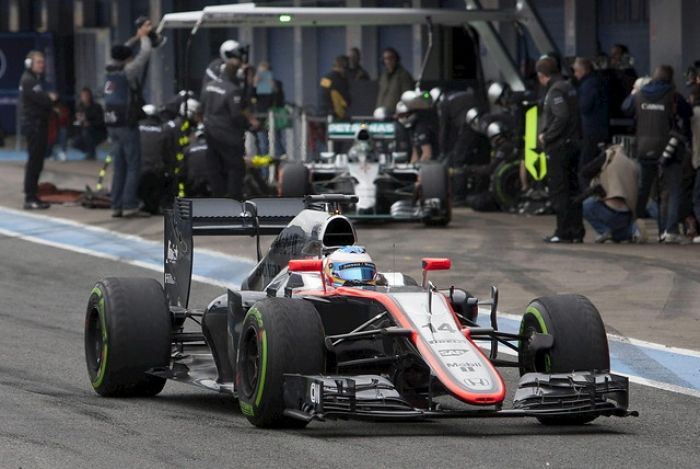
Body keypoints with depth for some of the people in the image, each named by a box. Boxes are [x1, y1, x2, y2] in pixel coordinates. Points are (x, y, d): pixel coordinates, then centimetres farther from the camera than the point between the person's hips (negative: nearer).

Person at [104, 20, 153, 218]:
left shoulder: (110, 71, 8)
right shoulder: (129, 71, -11)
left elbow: (121, 51, 26)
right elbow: (145, 53, -5)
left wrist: (137, 37, 27)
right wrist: (144, 36, 13)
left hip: (112, 125, 7)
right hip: (127, 125, -7)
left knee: (119, 167, 10)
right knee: (133, 166, -5)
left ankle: (116, 206, 7)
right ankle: (130, 206, -10)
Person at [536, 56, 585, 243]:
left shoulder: (555, 91, -13)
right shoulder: (569, 88, 14)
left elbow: (561, 117, -24)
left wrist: (546, 137, -13)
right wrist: (544, 132, 8)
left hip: (558, 148, -9)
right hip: (572, 145, 9)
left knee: (558, 191, -5)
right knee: (572, 190, 12)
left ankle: (563, 232, -5)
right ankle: (576, 231, 15)